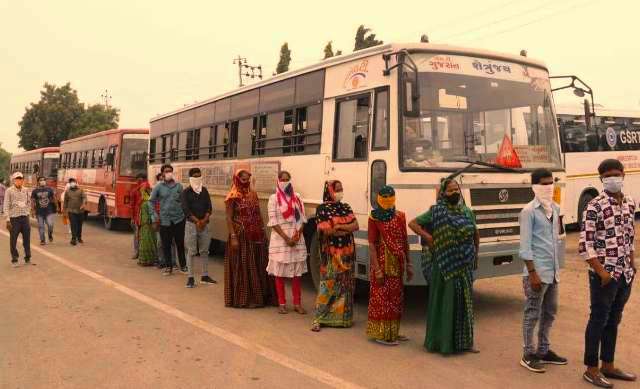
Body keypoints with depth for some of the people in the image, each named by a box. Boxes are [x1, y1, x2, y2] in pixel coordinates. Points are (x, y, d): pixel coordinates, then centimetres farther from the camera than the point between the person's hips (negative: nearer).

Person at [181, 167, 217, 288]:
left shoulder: (204, 191, 10)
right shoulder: (186, 192, -3)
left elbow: (209, 207, 6)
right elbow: (186, 209, -10)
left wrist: (204, 220, -9)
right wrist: (197, 221, -14)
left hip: (204, 224, 4)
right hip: (191, 224, -4)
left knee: (205, 250, 7)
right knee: (191, 251, -2)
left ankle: (205, 276, 15)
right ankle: (191, 277, 2)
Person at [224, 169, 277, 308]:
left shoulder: (253, 194, 11)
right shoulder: (233, 197, -6)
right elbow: (229, 219, -10)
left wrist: (262, 232, 10)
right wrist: (233, 237, -18)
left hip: (256, 236, 6)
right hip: (241, 236, -6)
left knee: (258, 266, 9)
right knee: (242, 267, 0)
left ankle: (259, 296, 19)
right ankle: (242, 299, 10)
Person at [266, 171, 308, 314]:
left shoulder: (297, 197, 8)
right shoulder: (274, 198, -2)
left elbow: (302, 218, 6)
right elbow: (273, 221, -7)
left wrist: (297, 235, -9)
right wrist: (286, 238, -14)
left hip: (297, 239, 3)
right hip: (280, 239, -3)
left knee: (297, 272, 6)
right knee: (280, 272, 3)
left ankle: (297, 304, 13)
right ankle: (282, 304, 12)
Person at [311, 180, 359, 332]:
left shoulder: (345, 207, 11)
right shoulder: (322, 208, -6)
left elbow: (356, 226, 0)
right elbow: (326, 231, -16)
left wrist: (338, 226, -12)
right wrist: (346, 228, -6)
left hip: (347, 252, 6)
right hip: (331, 253, -5)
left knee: (345, 284, 8)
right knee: (328, 284, -7)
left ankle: (343, 316, 18)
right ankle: (318, 318, -1)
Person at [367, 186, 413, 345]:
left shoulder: (400, 216, 7)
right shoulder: (374, 218, -8)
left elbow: (405, 241, 11)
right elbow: (371, 244, -12)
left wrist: (408, 264, 9)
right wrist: (377, 269, -17)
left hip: (397, 263, 6)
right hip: (382, 262, -6)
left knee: (395, 297, 13)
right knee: (381, 298, -1)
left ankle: (393, 332, 26)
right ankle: (381, 334, 8)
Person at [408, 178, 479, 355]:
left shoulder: (467, 212, 6)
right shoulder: (436, 212, -5)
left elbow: (476, 236, 17)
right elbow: (413, 223, -3)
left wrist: (474, 256, 16)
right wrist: (428, 237, -11)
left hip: (464, 266, 4)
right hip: (444, 265, -4)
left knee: (464, 301, 10)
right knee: (443, 300, 2)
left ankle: (463, 342, 22)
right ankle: (440, 341, 13)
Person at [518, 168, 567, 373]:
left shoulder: (555, 208, 10)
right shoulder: (529, 211, -13)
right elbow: (525, 246, -15)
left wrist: (556, 268, 15)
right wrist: (532, 273, -18)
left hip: (553, 271, 8)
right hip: (537, 271, -8)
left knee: (550, 312, 15)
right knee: (532, 314, 1)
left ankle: (543, 350, 29)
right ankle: (528, 355, 12)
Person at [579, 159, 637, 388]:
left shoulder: (630, 204, 8)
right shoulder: (595, 207, -14)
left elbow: (630, 238, 17)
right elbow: (585, 245, -17)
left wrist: (632, 266, 13)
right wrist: (602, 272, -17)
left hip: (625, 275, 7)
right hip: (604, 275, -7)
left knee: (613, 321, 15)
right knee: (598, 321, 2)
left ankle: (608, 365, 28)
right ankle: (591, 369, 13)